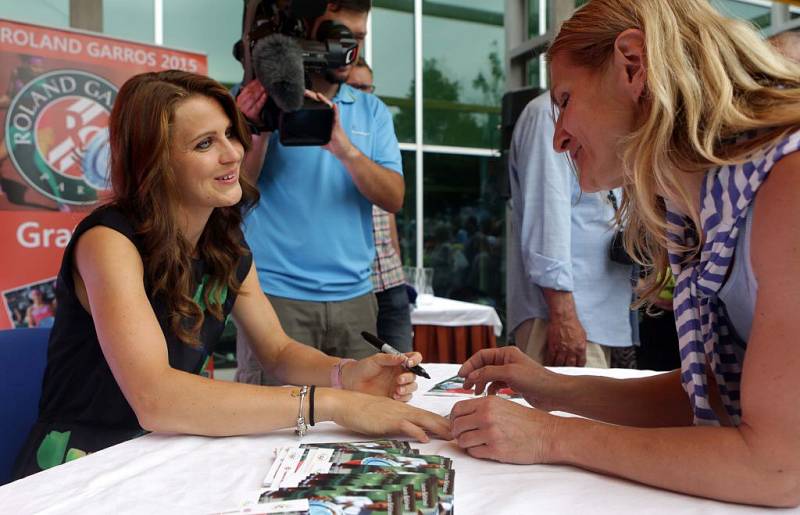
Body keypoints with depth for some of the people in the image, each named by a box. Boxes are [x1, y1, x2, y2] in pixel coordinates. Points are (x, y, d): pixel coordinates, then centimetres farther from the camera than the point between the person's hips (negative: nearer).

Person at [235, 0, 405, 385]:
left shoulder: (372, 111, 12)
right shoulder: (259, 100, 3)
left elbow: (394, 198, -2)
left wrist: (344, 148, -18)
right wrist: (258, 132, -21)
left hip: (353, 296, 3)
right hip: (275, 293, -3)